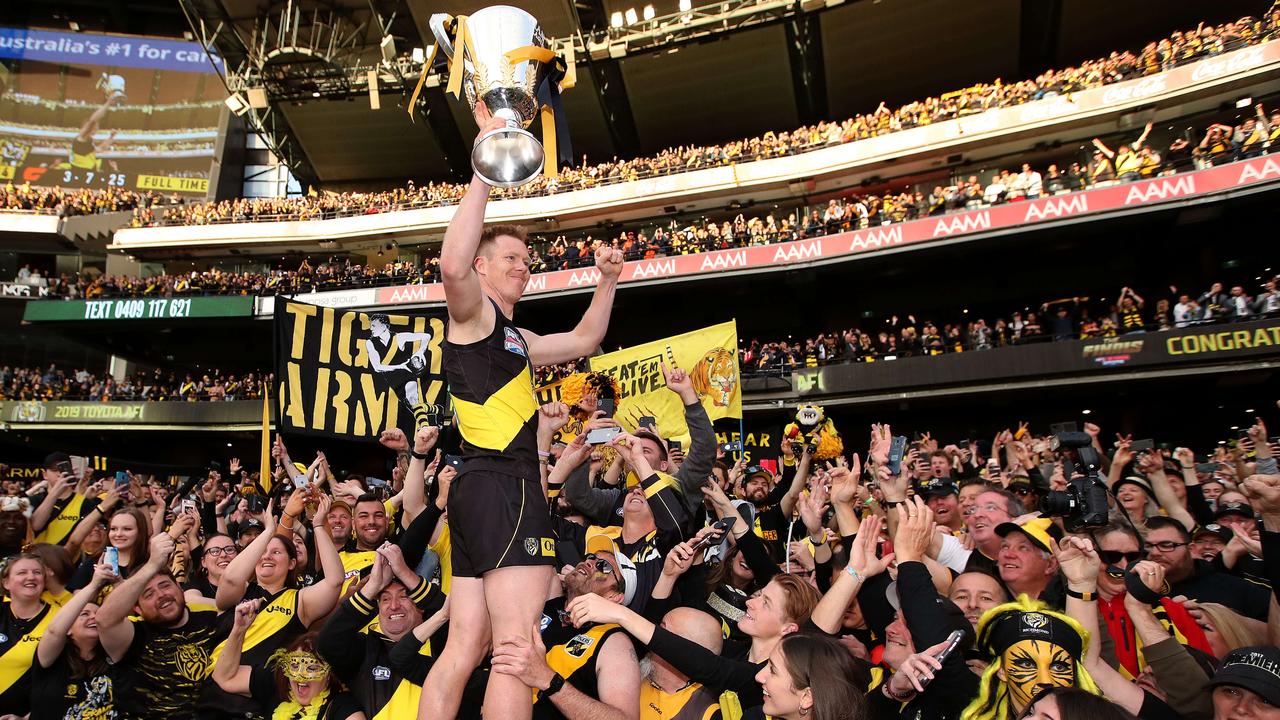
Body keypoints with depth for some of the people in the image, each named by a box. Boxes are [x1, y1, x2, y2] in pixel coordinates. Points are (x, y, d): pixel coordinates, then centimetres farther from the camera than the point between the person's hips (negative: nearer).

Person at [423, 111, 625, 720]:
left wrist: (607, 280, 27)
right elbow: (452, 264, -23)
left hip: (479, 488, 10)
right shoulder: (472, 313, 1)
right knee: (518, 644, -13)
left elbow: (584, 340, 36)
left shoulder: (514, 338, 27)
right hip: (503, 485, -10)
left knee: (465, 648, 9)